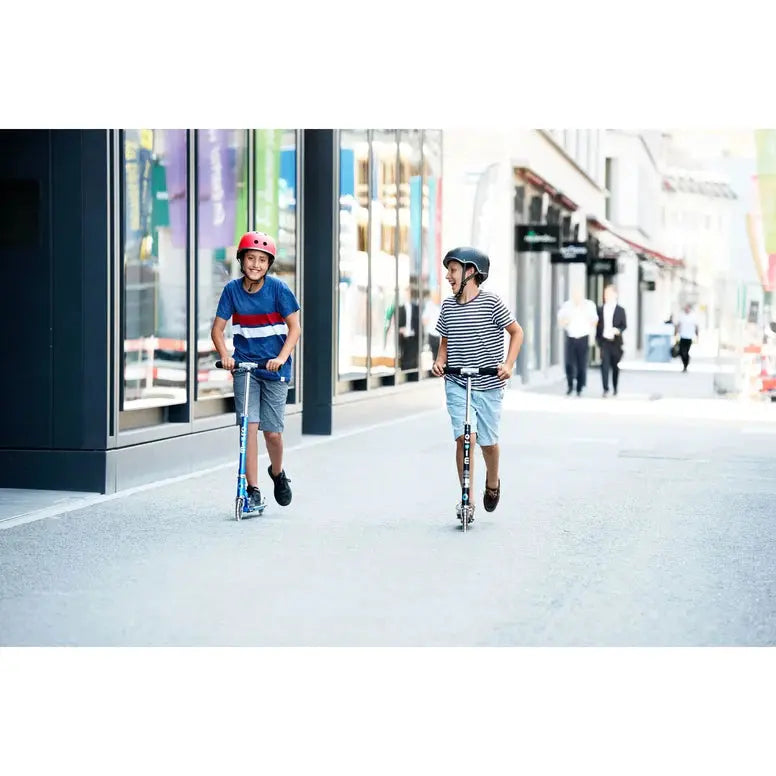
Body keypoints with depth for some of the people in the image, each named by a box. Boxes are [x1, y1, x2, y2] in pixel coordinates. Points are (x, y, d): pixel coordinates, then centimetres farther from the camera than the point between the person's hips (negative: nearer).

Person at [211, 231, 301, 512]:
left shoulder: (278, 288, -8)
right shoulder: (232, 289, -3)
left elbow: (295, 327, -7)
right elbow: (217, 329, 1)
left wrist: (281, 358, -21)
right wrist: (225, 356, -16)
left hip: (274, 367, -1)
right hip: (244, 366, 1)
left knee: (272, 432, 1)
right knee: (249, 426, -9)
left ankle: (278, 473, 32)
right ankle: (253, 490, -3)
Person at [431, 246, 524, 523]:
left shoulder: (491, 302, -8)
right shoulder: (448, 306, 4)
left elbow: (516, 332, -1)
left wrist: (508, 364, -12)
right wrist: (440, 361, -2)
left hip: (488, 385, -2)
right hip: (456, 384, 2)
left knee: (488, 442, 6)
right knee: (464, 436, -14)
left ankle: (492, 483, 37)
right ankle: (467, 500, -8)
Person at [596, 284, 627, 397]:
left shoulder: (620, 310, 5)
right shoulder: (600, 309, 8)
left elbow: (624, 325, 2)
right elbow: (598, 325, 8)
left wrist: (618, 330, -18)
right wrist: (597, 339, 1)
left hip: (616, 342, 0)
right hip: (604, 341, 0)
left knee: (616, 366, 8)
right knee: (605, 365, -12)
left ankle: (615, 389, 23)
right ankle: (606, 389, -13)